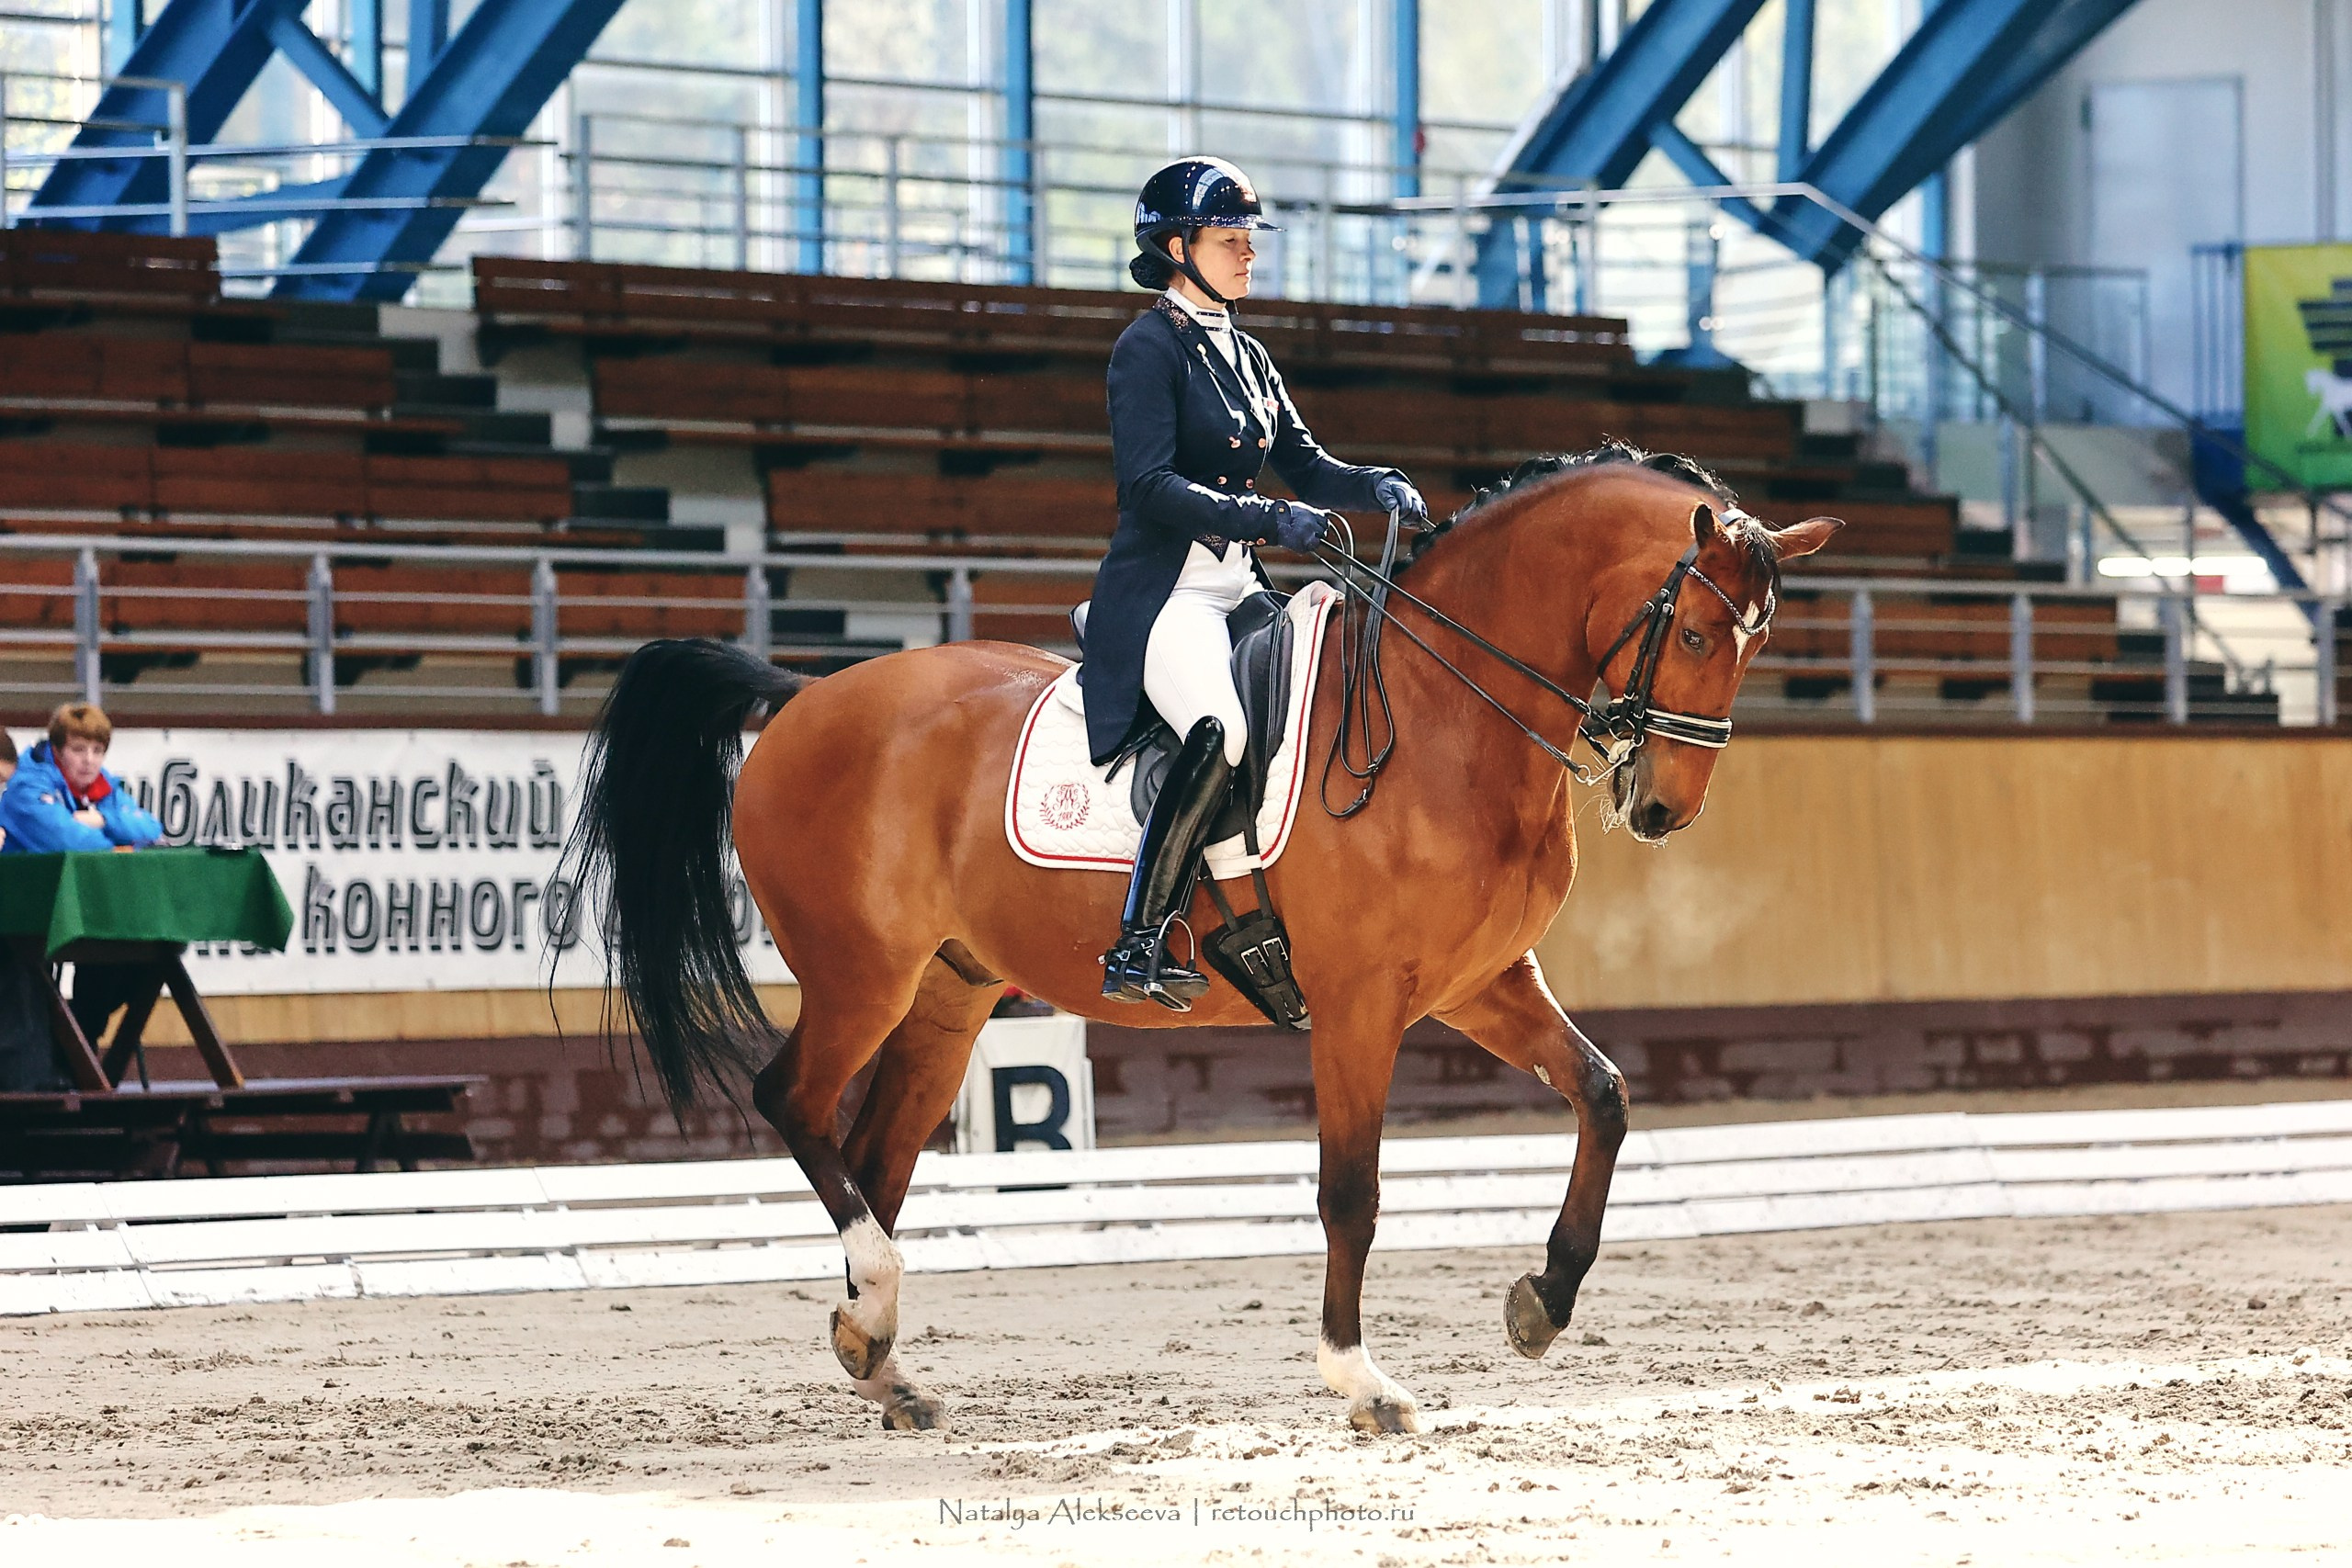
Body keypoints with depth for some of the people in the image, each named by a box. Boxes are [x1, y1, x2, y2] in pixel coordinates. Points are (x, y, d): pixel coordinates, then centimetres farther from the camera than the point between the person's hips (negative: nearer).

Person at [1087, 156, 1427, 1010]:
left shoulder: (1246, 354, 18)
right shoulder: (1150, 347, -7)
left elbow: (1305, 465, 19)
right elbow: (1150, 483, -17)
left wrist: (1377, 486, -1)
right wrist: (1270, 517, -25)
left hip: (1240, 588, 9)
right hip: (1164, 594, -9)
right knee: (1220, 730, -32)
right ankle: (1137, 947, -28)